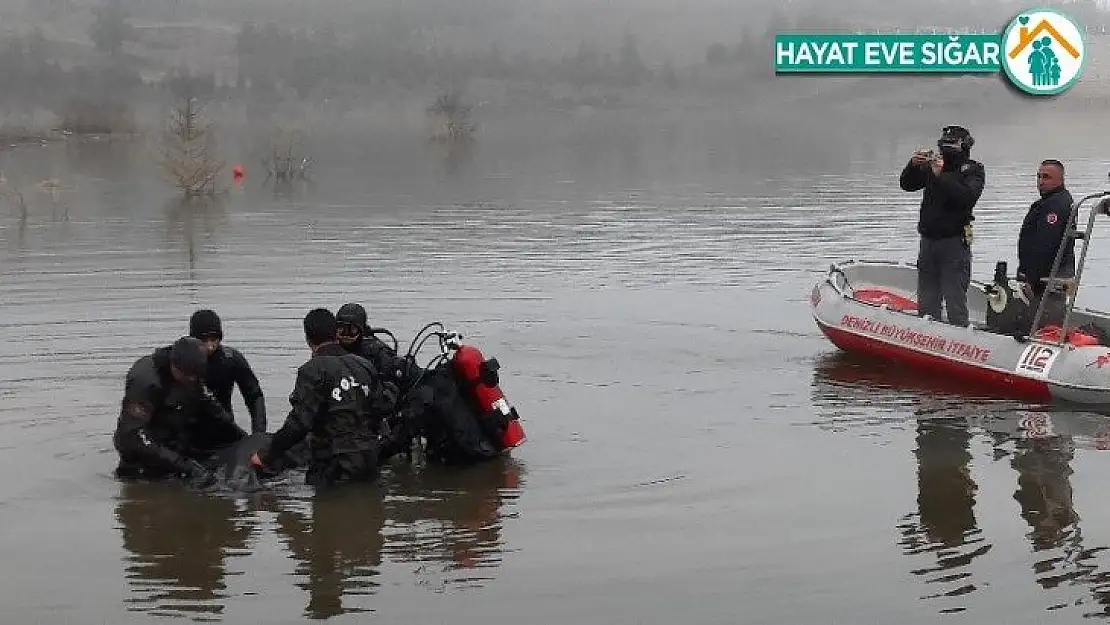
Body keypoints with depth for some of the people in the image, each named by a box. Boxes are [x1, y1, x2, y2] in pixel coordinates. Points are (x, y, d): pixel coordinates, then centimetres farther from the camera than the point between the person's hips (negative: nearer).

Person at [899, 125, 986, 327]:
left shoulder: (973, 170, 0)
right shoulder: (933, 166, 13)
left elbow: (968, 197, -17)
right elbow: (906, 185, 8)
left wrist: (941, 176, -22)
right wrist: (913, 165, -10)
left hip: (955, 242, -5)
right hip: (928, 240, 5)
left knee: (955, 299, -9)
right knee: (927, 302, 10)